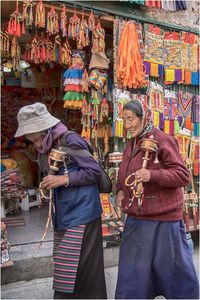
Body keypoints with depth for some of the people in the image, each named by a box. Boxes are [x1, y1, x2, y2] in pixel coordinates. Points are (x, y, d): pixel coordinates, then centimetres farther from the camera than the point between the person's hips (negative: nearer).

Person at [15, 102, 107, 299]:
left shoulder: (71, 141, -14)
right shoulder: (45, 149, 10)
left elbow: (95, 171, -14)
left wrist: (65, 179, -20)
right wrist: (47, 187, 3)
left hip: (80, 214, -8)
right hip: (62, 216, 8)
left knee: (79, 269, 1)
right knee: (65, 269, 17)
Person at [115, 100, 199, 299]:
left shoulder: (162, 140, -14)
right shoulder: (131, 144, 9)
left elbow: (183, 175, -16)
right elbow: (123, 173, 21)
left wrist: (152, 175, -30)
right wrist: (120, 190, 2)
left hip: (162, 218, -7)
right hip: (136, 217, 7)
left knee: (170, 264, 10)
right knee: (133, 265, 15)